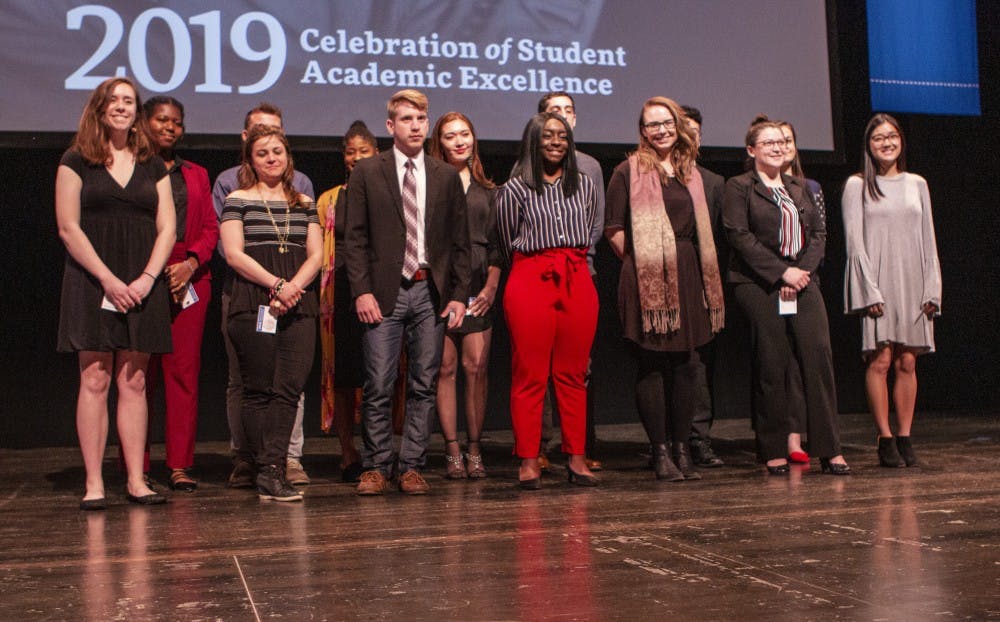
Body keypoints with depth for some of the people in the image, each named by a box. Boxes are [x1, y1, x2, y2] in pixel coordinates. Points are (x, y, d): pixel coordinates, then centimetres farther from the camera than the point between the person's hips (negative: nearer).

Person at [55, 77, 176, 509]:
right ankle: (94, 483, -1)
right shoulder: (76, 161, 4)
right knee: (95, 380, -4)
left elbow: (166, 228, 8)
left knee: (134, 382, 4)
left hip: (142, 285, 3)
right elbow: (68, 228, -4)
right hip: (92, 283, -3)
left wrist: (147, 278, -7)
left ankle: (136, 480, 6)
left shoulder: (153, 165, 13)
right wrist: (108, 279, -13)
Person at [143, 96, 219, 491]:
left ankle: (180, 465, 3)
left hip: (190, 277, 3)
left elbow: (210, 228, 13)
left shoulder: (196, 174, 20)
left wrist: (191, 262, -5)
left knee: (184, 369, -1)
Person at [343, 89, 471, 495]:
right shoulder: (367, 172, 5)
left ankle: (412, 468, 13)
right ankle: (376, 467, 10)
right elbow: (354, 238, 2)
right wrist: (361, 291, -8)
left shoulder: (446, 176, 11)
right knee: (378, 387, -2)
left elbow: (460, 242, 11)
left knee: (424, 386, 4)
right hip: (385, 292, -2)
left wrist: (458, 294, 2)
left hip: (431, 293, 2)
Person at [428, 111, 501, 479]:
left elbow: (496, 243, 13)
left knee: (477, 369, -2)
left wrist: (491, 286, 2)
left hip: (477, 287, 2)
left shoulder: (486, 190, 16)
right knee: (445, 369, -2)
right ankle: (452, 451, 4)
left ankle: (474, 450, 6)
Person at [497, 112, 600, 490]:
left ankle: (576, 458, 10)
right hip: (530, 282, -3)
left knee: (573, 375, 5)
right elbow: (508, 244, 9)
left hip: (578, 282, 4)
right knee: (529, 375, -3)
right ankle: (528, 461, 1)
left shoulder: (584, 186, 14)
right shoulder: (516, 189, 2)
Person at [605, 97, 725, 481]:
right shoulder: (630, 171, 0)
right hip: (647, 281, -5)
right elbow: (612, 226, -4)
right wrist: (636, 261, -2)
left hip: (687, 277, 5)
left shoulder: (690, 173, 17)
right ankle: (660, 453, 5)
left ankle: (681, 449, 15)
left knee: (687, 363, 5)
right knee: (652, 366, -3)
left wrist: (699, 272, 16)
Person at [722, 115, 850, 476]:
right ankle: (774, 451, 7)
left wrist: (804, 270, -3)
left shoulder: (799, 188, 20)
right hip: (758, 286, -4)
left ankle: (829, 449, 0)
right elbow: (740, 236, -8)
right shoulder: (738, 188, 2)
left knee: (819, 358, -5)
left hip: (803, 283, 5)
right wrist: (782, 272, -13)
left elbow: (819, 232, 15)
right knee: (770, 367, -3)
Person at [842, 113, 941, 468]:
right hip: (876, 283, -3)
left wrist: (932, 289, 3)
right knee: (880, 361, -8)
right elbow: (854, 242, -4)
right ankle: (885, 440, -2)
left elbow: (928, 240, 13)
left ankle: (905, 438, 6)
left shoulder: (917, 184, 14)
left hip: (913, 284, 4)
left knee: (907, 362, 2)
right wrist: (870, 289, -13)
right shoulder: (857, 186, 3)